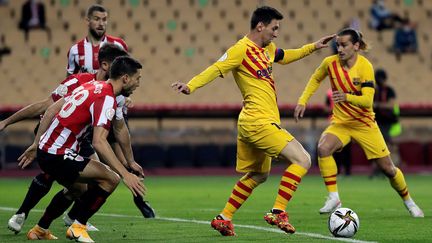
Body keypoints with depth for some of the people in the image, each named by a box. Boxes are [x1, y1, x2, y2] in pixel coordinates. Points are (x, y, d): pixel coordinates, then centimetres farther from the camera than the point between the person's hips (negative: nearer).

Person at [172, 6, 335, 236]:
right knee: (302, 159, -14)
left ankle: (223, 218, 26)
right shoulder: (241, 50, -12)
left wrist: (313, 46, 34)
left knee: (257, 175, 21)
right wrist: (190, 86, -35)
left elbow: (285, 56, 36)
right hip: (259, 122, -10)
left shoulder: (267, 49, 15)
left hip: (251, 124, 10)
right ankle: (278, 212, -14)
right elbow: (216, 69, -22)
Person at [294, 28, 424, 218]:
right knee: (323, 148, -30)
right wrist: (302, 101, 4)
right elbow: (316, 79, 13)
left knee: (387, 168, 2)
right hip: (340, 123, 2)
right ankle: (333, 198, -21)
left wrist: (347, 97, -46)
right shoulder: (330, 63, -9)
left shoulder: (365, 66, -19)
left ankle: (408, 202, 29)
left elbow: (367, 100, -28)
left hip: (364, 124, -2)